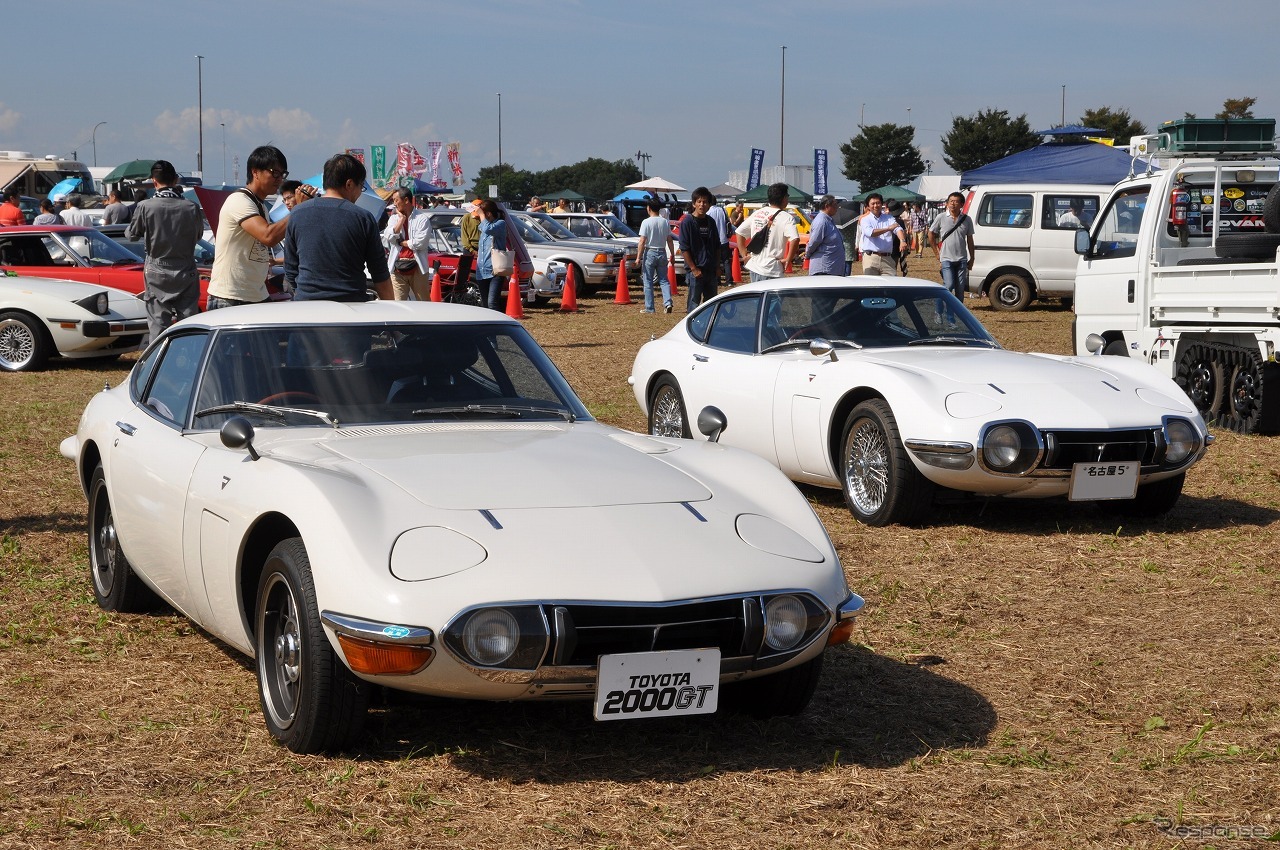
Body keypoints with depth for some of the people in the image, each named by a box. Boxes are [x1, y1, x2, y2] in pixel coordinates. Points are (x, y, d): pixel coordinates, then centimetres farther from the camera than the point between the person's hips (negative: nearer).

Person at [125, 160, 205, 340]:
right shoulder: (191, 207, -7)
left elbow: (132, 234, 3)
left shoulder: (145, 207, -11)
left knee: (158, 325, 3)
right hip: (186, 273, 1)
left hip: (157, 273, -1)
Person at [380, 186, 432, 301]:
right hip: (398, 269, 4)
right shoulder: (394, 218, 12)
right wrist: (401, 220, -5)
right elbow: (388, 237, -4)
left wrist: (400, 242, -2)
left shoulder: (422, 218, -3)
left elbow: (421, 243, -13)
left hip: (417, 268, -4)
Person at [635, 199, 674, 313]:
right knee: (664, 280, 10)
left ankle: (649, 308, 3)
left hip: (650, 252, -4)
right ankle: (668, 303, -7)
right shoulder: (665, 222, 3)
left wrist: (638, 257, -11)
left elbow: (642, 241, -14)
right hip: (662, 252, 4)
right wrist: (672, 255, 13)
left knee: (648, 282, 3)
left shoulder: (646, 222, -11)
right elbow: (669, 240, 5)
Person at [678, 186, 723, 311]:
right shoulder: (687, 221, -7)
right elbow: (684, 249, -10)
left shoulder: (710, 222, 10)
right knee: (694, 302, -3)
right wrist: (694, 269, -15)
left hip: (711, 270, 6)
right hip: (695, 271, -6)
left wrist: (717, 267, 10)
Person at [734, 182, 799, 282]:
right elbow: (795, 239, -26)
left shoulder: (757, 213, 11)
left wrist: (744, 255, 15)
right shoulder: (786, 218, -10)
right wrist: (788, 259, -14)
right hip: (772, 269, -7)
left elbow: (739, 232, 14)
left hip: (754, 267, 7)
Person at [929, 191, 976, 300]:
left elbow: (970, 240, 12)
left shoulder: (966, 220, 4)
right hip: (947, 259, -2)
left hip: (962, 259, 2)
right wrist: (937, 252, 6)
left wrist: (972, 258, 11)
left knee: (960, 289, 5)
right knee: (949, 285, -14)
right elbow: (931, 234, 9)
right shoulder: (941, 218, -2)